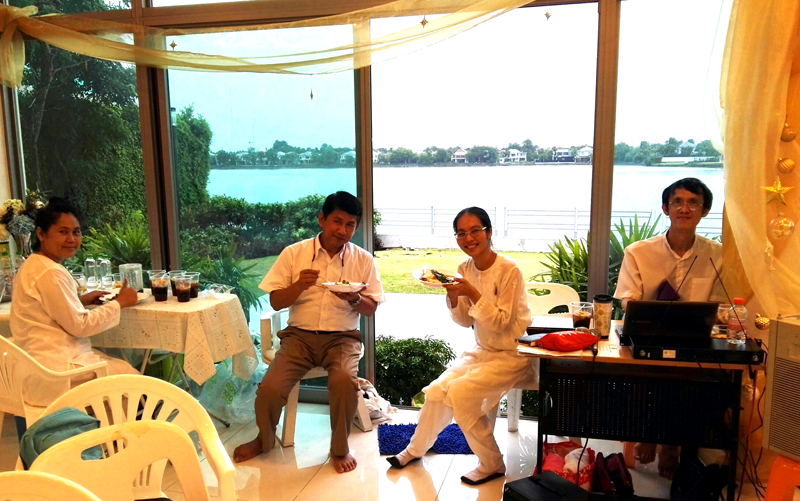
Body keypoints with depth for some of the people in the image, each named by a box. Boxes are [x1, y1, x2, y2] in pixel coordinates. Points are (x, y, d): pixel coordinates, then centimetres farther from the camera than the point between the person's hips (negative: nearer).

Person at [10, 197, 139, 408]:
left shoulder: (33, 265, 11)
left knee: (121, 366, 17)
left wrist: (81, 300, 9)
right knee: (131, 377, 0)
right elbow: (79, 325, -17)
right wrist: (119, 302, -8)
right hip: (54, 371, -10)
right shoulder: (50, 272, -20)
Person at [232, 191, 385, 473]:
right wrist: (299, 286, -19)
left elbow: (371, 309, 4)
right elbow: (276, 302, 1)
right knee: (270, 387, -20)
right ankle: (264, 439, 15)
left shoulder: (363, 259, 1)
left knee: (344, 380, -31)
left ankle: (340, 448, -3)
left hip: (342, 337, 0)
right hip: (300, 335, 1)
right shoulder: (294, 253, 0)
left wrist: (354, 299, -19)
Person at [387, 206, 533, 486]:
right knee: (437, 391, -4)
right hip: (481, 350, 6)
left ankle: (492, 465, -2)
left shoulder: (509, 270, -20)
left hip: (512, 354, -6)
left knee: (460, 392, -22)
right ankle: (416, 449, 23)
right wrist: (453, 296, -15)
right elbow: (466, 321, 4)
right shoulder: (465, 269, 0)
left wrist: (472, 294, -30)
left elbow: (501, 322, -20)